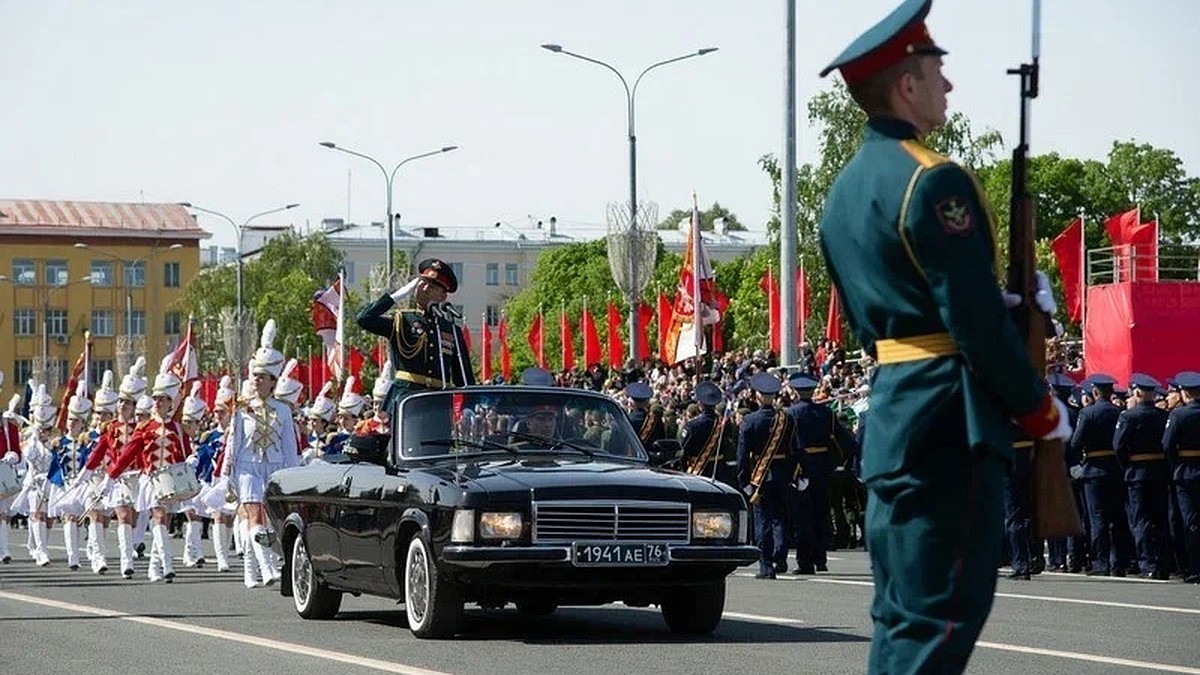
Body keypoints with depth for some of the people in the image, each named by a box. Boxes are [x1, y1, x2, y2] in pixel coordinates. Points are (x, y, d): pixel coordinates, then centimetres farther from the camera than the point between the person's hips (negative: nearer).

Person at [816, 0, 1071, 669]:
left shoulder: (846, 189, 15)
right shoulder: (934, 181, -14)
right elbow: (978, 320, -18)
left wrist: (1015, 295, 19)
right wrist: (1041, 410, -7)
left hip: (891, 416, 9)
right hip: (950, 420, -9)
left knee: (901, 614, 14)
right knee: (940, 619, -8)